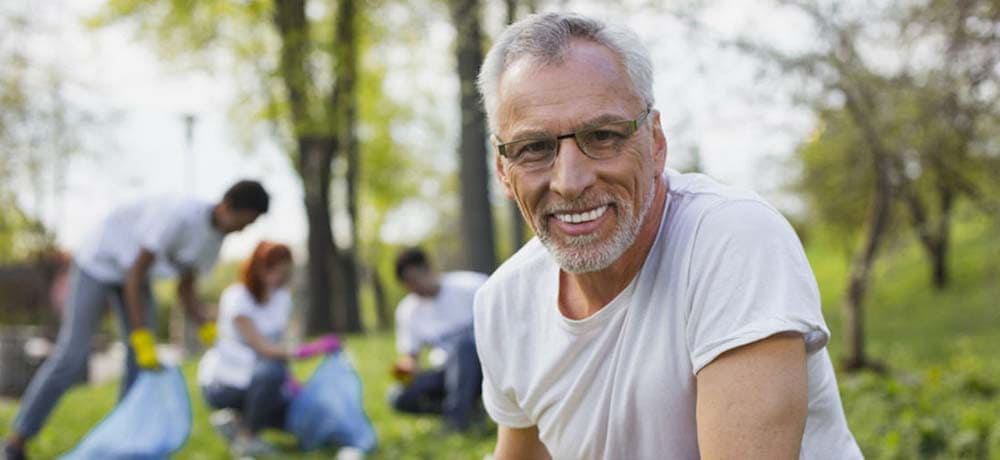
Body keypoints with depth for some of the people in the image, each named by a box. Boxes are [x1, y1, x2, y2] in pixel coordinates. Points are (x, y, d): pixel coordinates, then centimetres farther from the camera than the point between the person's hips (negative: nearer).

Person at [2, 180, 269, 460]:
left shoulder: (216, 234, -8)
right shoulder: (176, 216, -36)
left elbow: (185, 289, 0)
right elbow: (134, 276, -32)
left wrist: (207, 327, -17)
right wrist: (142, 339, -33)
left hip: (133, 271, 8)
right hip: (98, 265, -8)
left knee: (144, 359, -7)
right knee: (71, 357, -12)